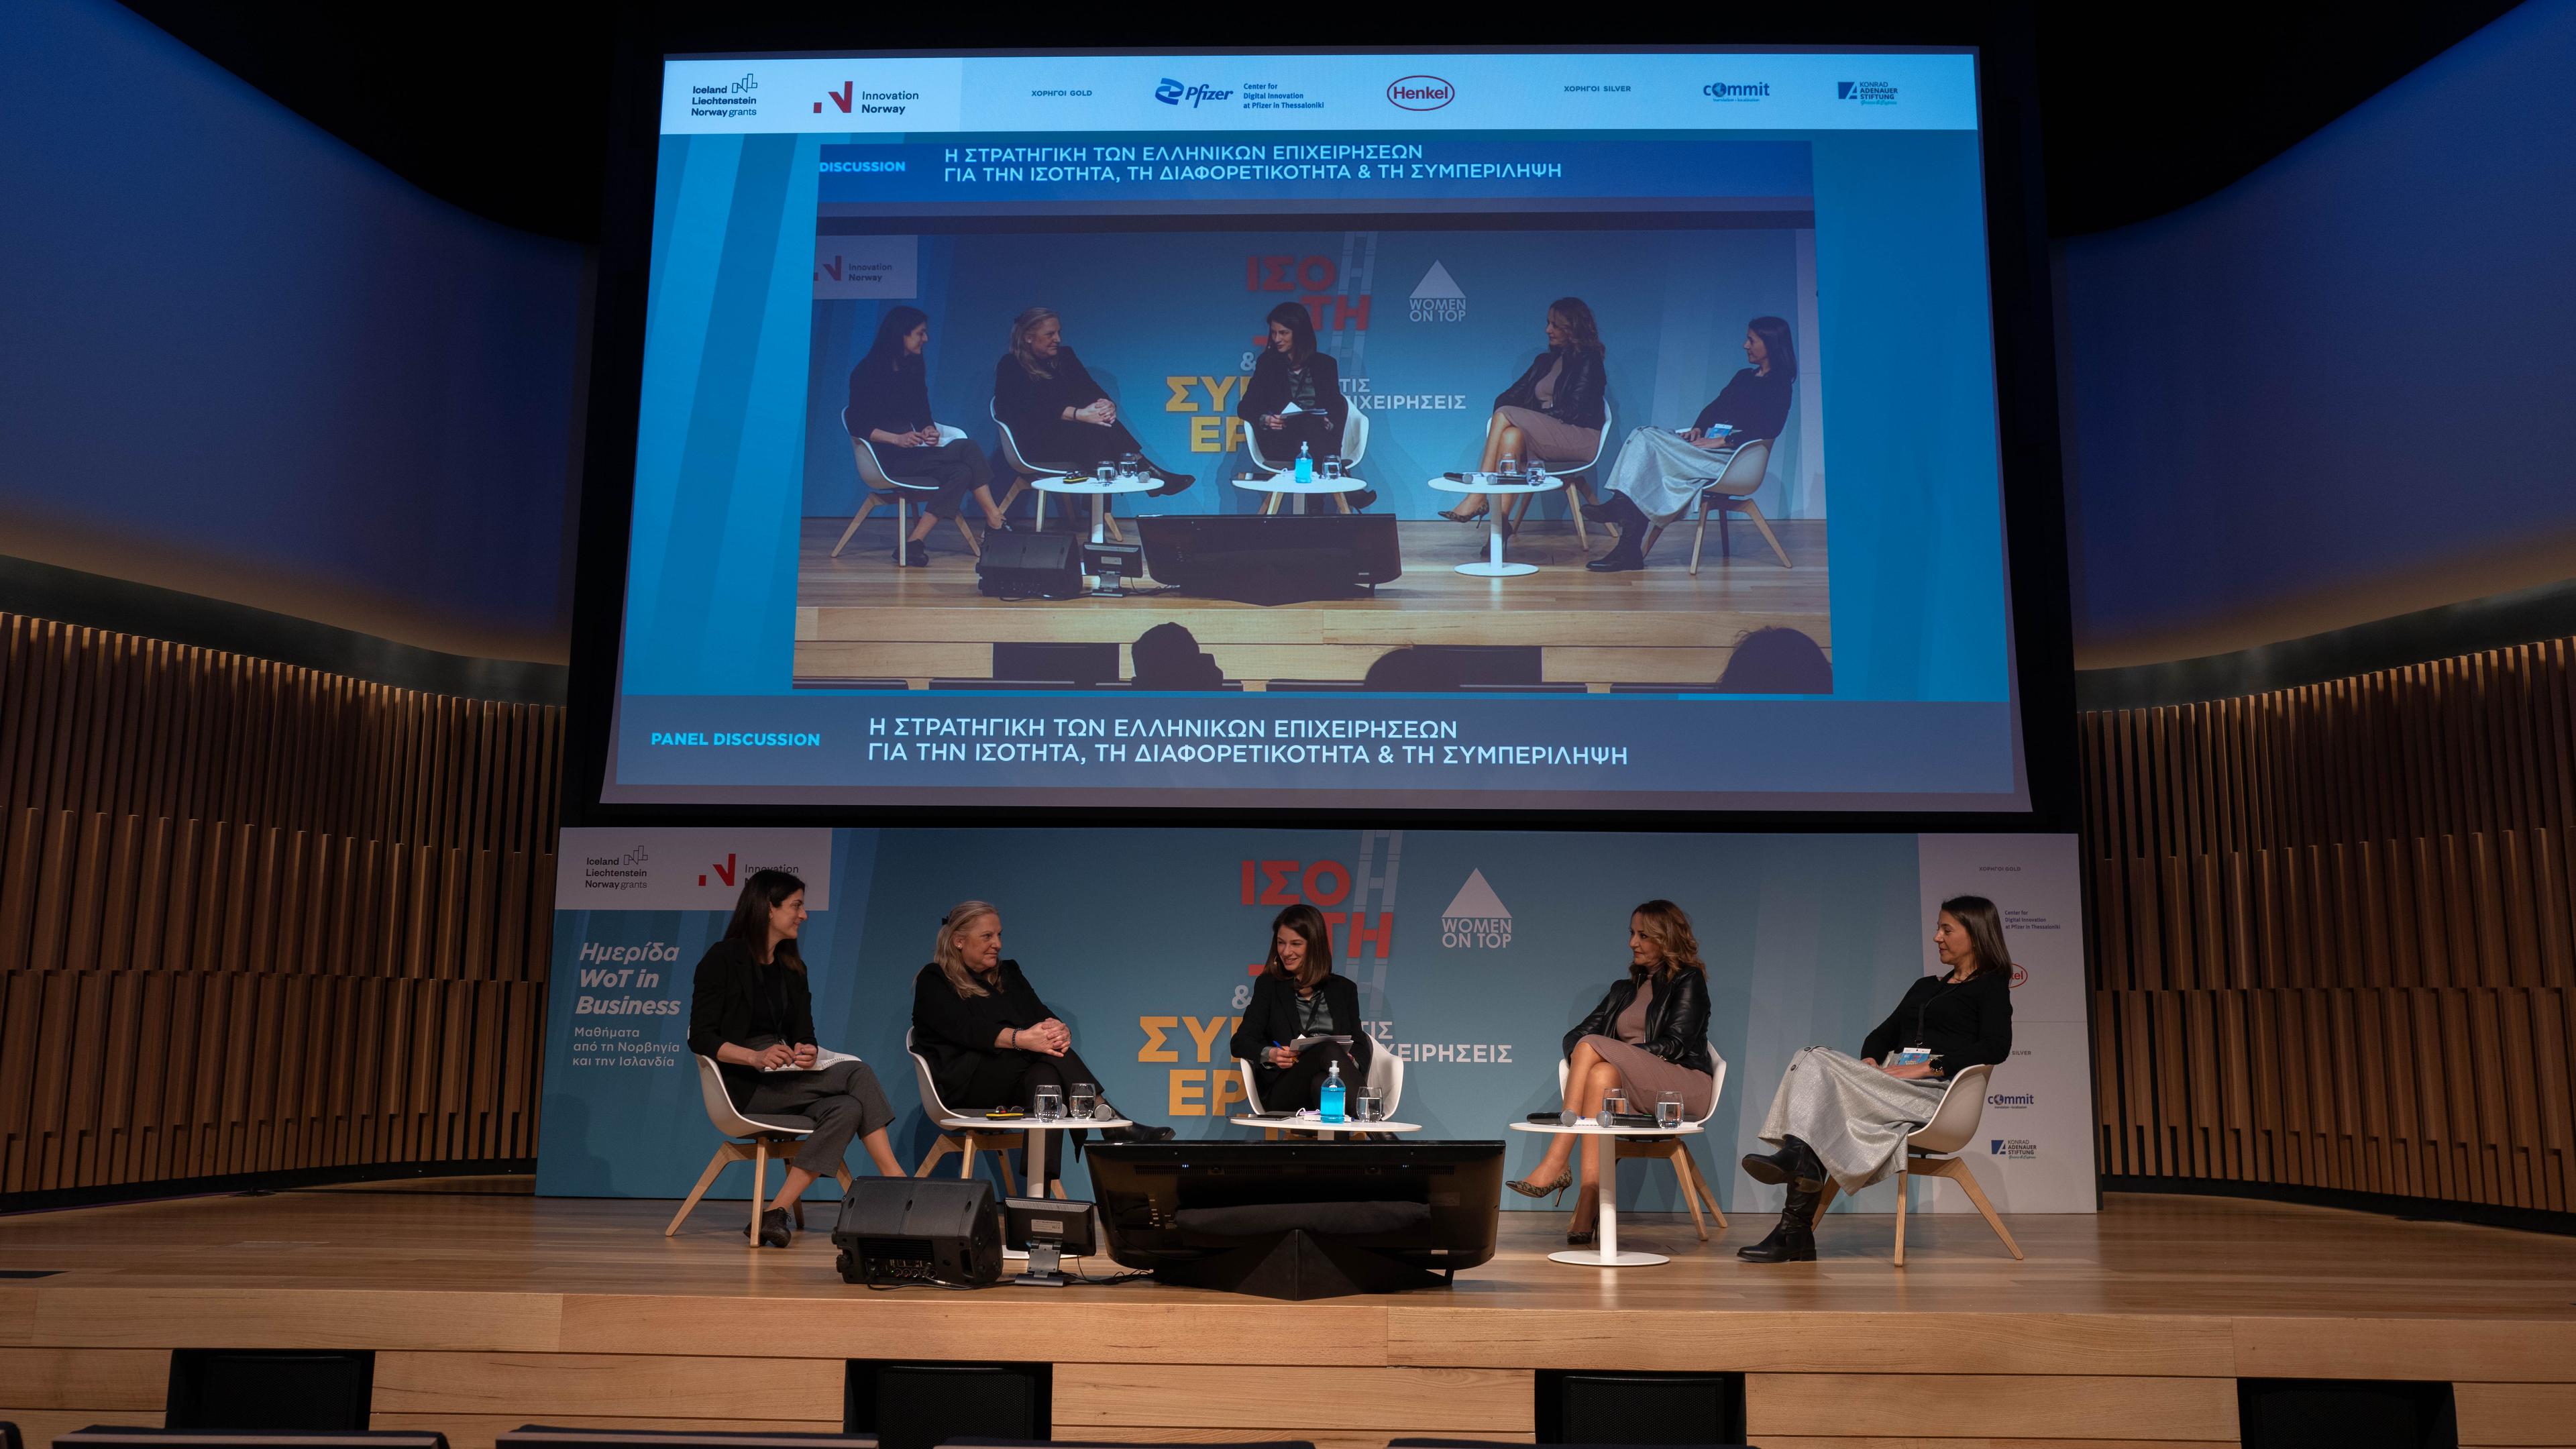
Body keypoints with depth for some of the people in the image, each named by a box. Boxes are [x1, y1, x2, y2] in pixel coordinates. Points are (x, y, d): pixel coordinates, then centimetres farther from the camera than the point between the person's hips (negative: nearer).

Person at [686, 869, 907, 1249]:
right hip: (744, 1085, -7)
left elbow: (805, 1032, 12)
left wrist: (807, 1052, -13)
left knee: (846, 1109, -26)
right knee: (858, 1075, -24)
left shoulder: (792, 968, 16)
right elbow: (701, 1038, -11)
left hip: (785, 1078, 7)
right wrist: (756, 1057, -27)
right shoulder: (723, 958, -5)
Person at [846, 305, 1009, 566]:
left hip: (912, 453, 7)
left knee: (961, 472, -25)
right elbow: (858, 426, -11)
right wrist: (897, 439, -23)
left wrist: (930, 429, -8)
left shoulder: (913, 368, 14)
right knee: (968, 450, -25)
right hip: (887, 457, -7)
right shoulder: (868, 371, -7)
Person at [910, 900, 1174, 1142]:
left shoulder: (1008, 973, 23)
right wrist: (1020, 1039, -32)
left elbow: (1043, 1015, 8)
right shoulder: (933, 981, 4)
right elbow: (964, 1029, -15)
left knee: (1043, 1076, -32)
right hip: (964, 1086, -5)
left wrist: (1060, 1030, -19)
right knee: (1044, 1053, -30)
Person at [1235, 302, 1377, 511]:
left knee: (1341, 402, -29)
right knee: (1308, 422, -35)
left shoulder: (1325, 364, 15)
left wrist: (1330, 423, -17)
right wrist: (1265, 419, -15)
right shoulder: (1268, 362, 14)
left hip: (1319, 439, 2)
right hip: (1279, 443, -1)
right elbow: (1245, 407, 7)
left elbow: (1336, 408, 7)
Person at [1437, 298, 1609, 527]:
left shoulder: (1588, 360, 1)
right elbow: (1510, 396, 16)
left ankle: (1477, 498, -30)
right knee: (1512, 435, -29)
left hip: (1580, 435, -6)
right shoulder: (1545, 360, 24)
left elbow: (1574, 410, -11)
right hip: (1545, 434, 6)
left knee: (1504, 416, -24)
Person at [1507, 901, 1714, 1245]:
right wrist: (1581, 1059, -9)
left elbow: (1676, 1045, -8)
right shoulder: (1623, 989, 25)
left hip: (1683, 1085, -4)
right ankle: (1589, 1204, -44)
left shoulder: (1689, 981, 6)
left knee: (1592, 1047, -28)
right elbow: (1574, 1035, 15)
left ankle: (1555, 1165, -34)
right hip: (1630, 1092, 5)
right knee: (1602, 1074, -33)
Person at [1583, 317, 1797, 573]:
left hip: (1734, 456, -8)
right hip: (1707, 444, 8)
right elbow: (1715, 407, 21)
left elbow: (1768, 430, -15)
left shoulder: (1778, 386, -2)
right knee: (1645, 437, -14)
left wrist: (1722, 440, -19)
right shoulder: (1744, 377, 25)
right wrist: (1697, 428, 0)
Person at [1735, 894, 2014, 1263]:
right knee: (1814, 1062, -22)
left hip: (1937, 1095, -7)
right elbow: (1884, 1033, 23)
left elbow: (1996, 1047, -10)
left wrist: (1927, 1067, -17)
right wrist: (1870, 1060, -1)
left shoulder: (1991, 986, 7)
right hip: (1894, 1085, 7)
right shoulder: (1925, 987, 30)